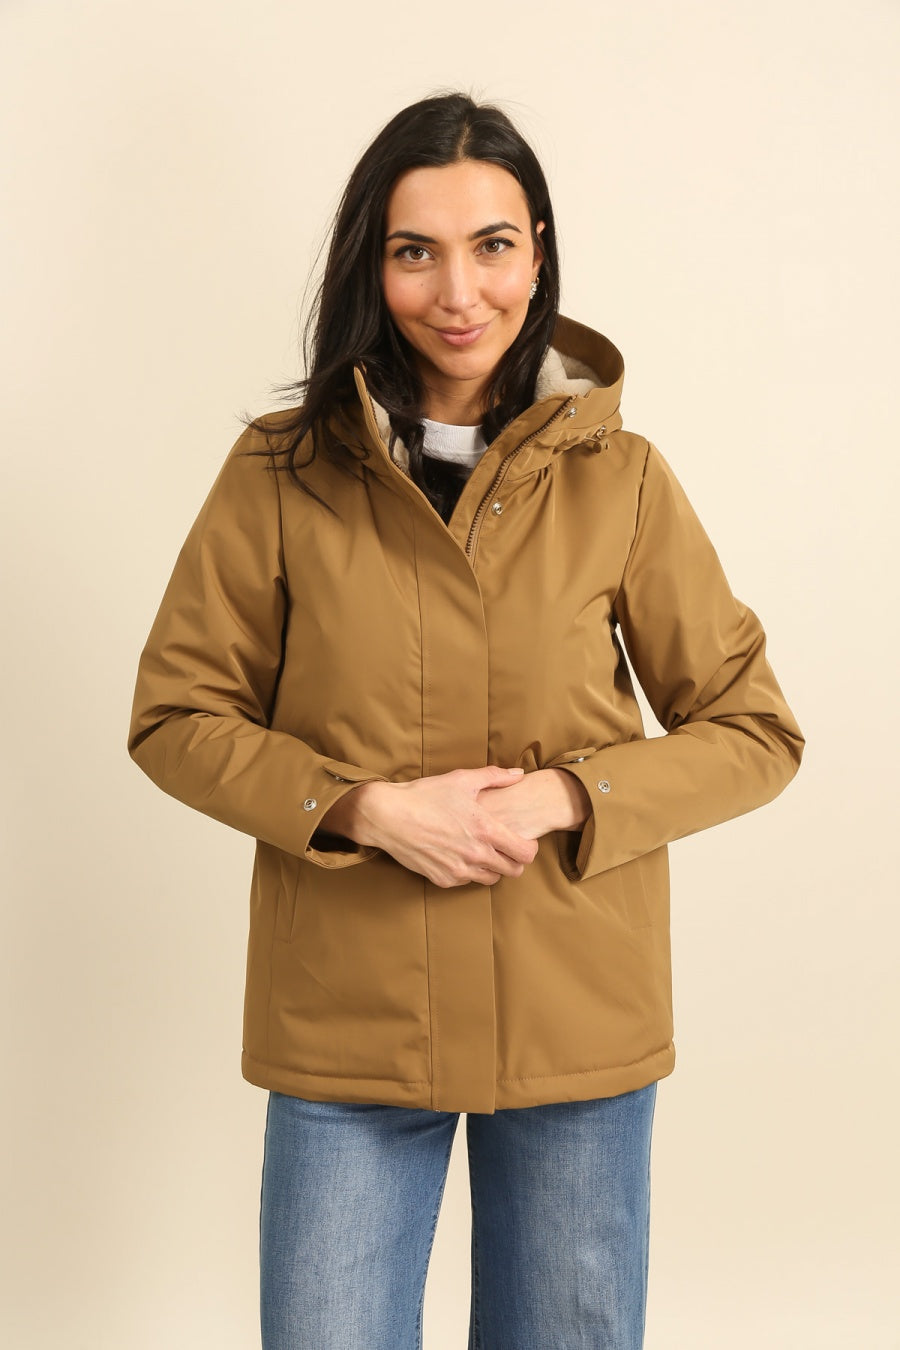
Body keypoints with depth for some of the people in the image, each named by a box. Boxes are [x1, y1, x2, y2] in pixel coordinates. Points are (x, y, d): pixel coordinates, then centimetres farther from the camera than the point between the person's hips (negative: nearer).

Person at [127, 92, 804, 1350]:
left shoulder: (621, 477, -1)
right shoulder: (281, 473, -2)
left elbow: (754, 730, 2)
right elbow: (177, 714, 2)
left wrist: (564, 797, -14)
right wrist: (369, 808, -13)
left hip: (578, 1023, 1)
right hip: (344, 1024, -1)